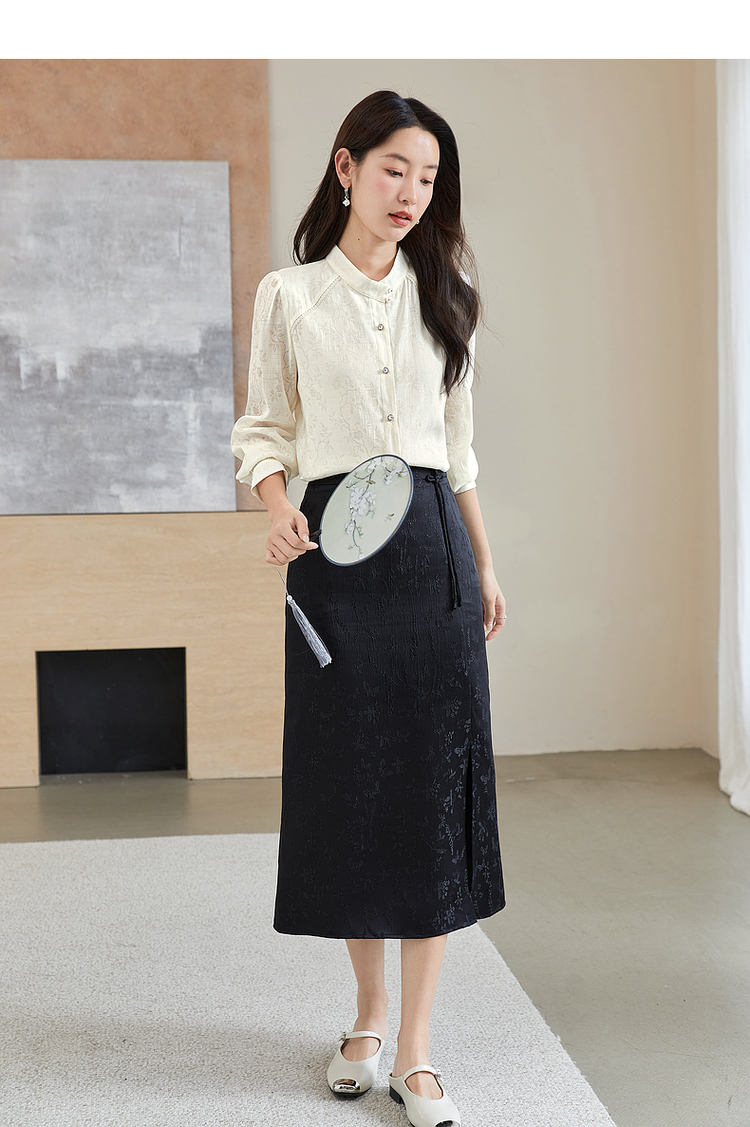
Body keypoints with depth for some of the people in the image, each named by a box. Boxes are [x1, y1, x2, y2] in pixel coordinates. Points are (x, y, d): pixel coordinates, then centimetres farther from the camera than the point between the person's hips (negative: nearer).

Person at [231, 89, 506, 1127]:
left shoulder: (443, 296, 12)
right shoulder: (288, 297, 5)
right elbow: (265, 431, 7)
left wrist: (484, 565, 14)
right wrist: (278, 512, -13)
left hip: (434, 543, 2)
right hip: (333, 546, -1)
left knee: (436, 782, -2)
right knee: (347, 781, 3)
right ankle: (370, 1014, 24)